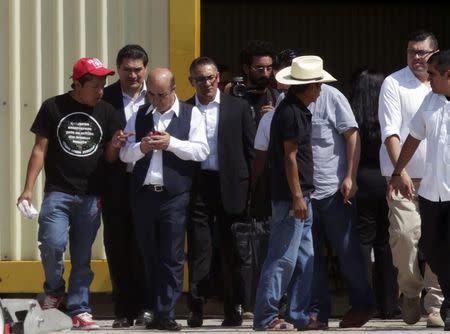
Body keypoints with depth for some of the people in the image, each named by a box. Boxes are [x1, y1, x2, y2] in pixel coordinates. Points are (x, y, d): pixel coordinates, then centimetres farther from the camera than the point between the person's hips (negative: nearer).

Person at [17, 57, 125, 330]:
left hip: (90, 196, 2)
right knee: (52, 244, -17)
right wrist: (29, 189, -5)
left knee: (83, 256, 4)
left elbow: (109, 157, 11)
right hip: (58, 192, -2)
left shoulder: (106, 112, 7)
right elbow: (40, 149, 2)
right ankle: (54, 291, 8)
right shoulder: (53, 108, -1)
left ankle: (79, 309, 11)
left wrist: (115, 146, -13)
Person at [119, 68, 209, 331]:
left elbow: (201, 151, -5)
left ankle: (166, 314, -6)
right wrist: (141, 147, -9)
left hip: (175, 196, -4)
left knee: (172, 258, -5)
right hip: (143, 194, 4)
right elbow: (125, 153, 11)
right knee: (150, 257, 7)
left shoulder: (191, 115, 4)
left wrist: (171, 143, -15)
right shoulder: (139, 116, 14)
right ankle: (154, 309, 14)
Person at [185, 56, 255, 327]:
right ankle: (196, 309, -1)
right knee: (198, 251, -2)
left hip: (230, 186, 0)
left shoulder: (238, 108, 5)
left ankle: (234, 310, 11)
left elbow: (250, 150, 5)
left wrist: (250, 190, -2)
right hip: (197, 186, 0)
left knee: (232, 252, 4)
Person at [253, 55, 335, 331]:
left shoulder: (297, 110, 17)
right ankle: (266, 317, -7)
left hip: (300, 196, 10)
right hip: (291, 196, -10)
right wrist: (297, 196, -19)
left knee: (305, 258, 11)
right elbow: (289, 157, -17)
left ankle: (299, 316, 14)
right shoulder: (291, 113, -14)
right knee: (283, 258, -9)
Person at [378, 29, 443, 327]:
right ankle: (411, 291, 7)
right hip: (405, 175, -3)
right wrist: (400, 169, -19)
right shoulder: (394, 84, -1)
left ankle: (434, 306, 6)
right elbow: (390, 132, -8)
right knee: (405, 233, -17)